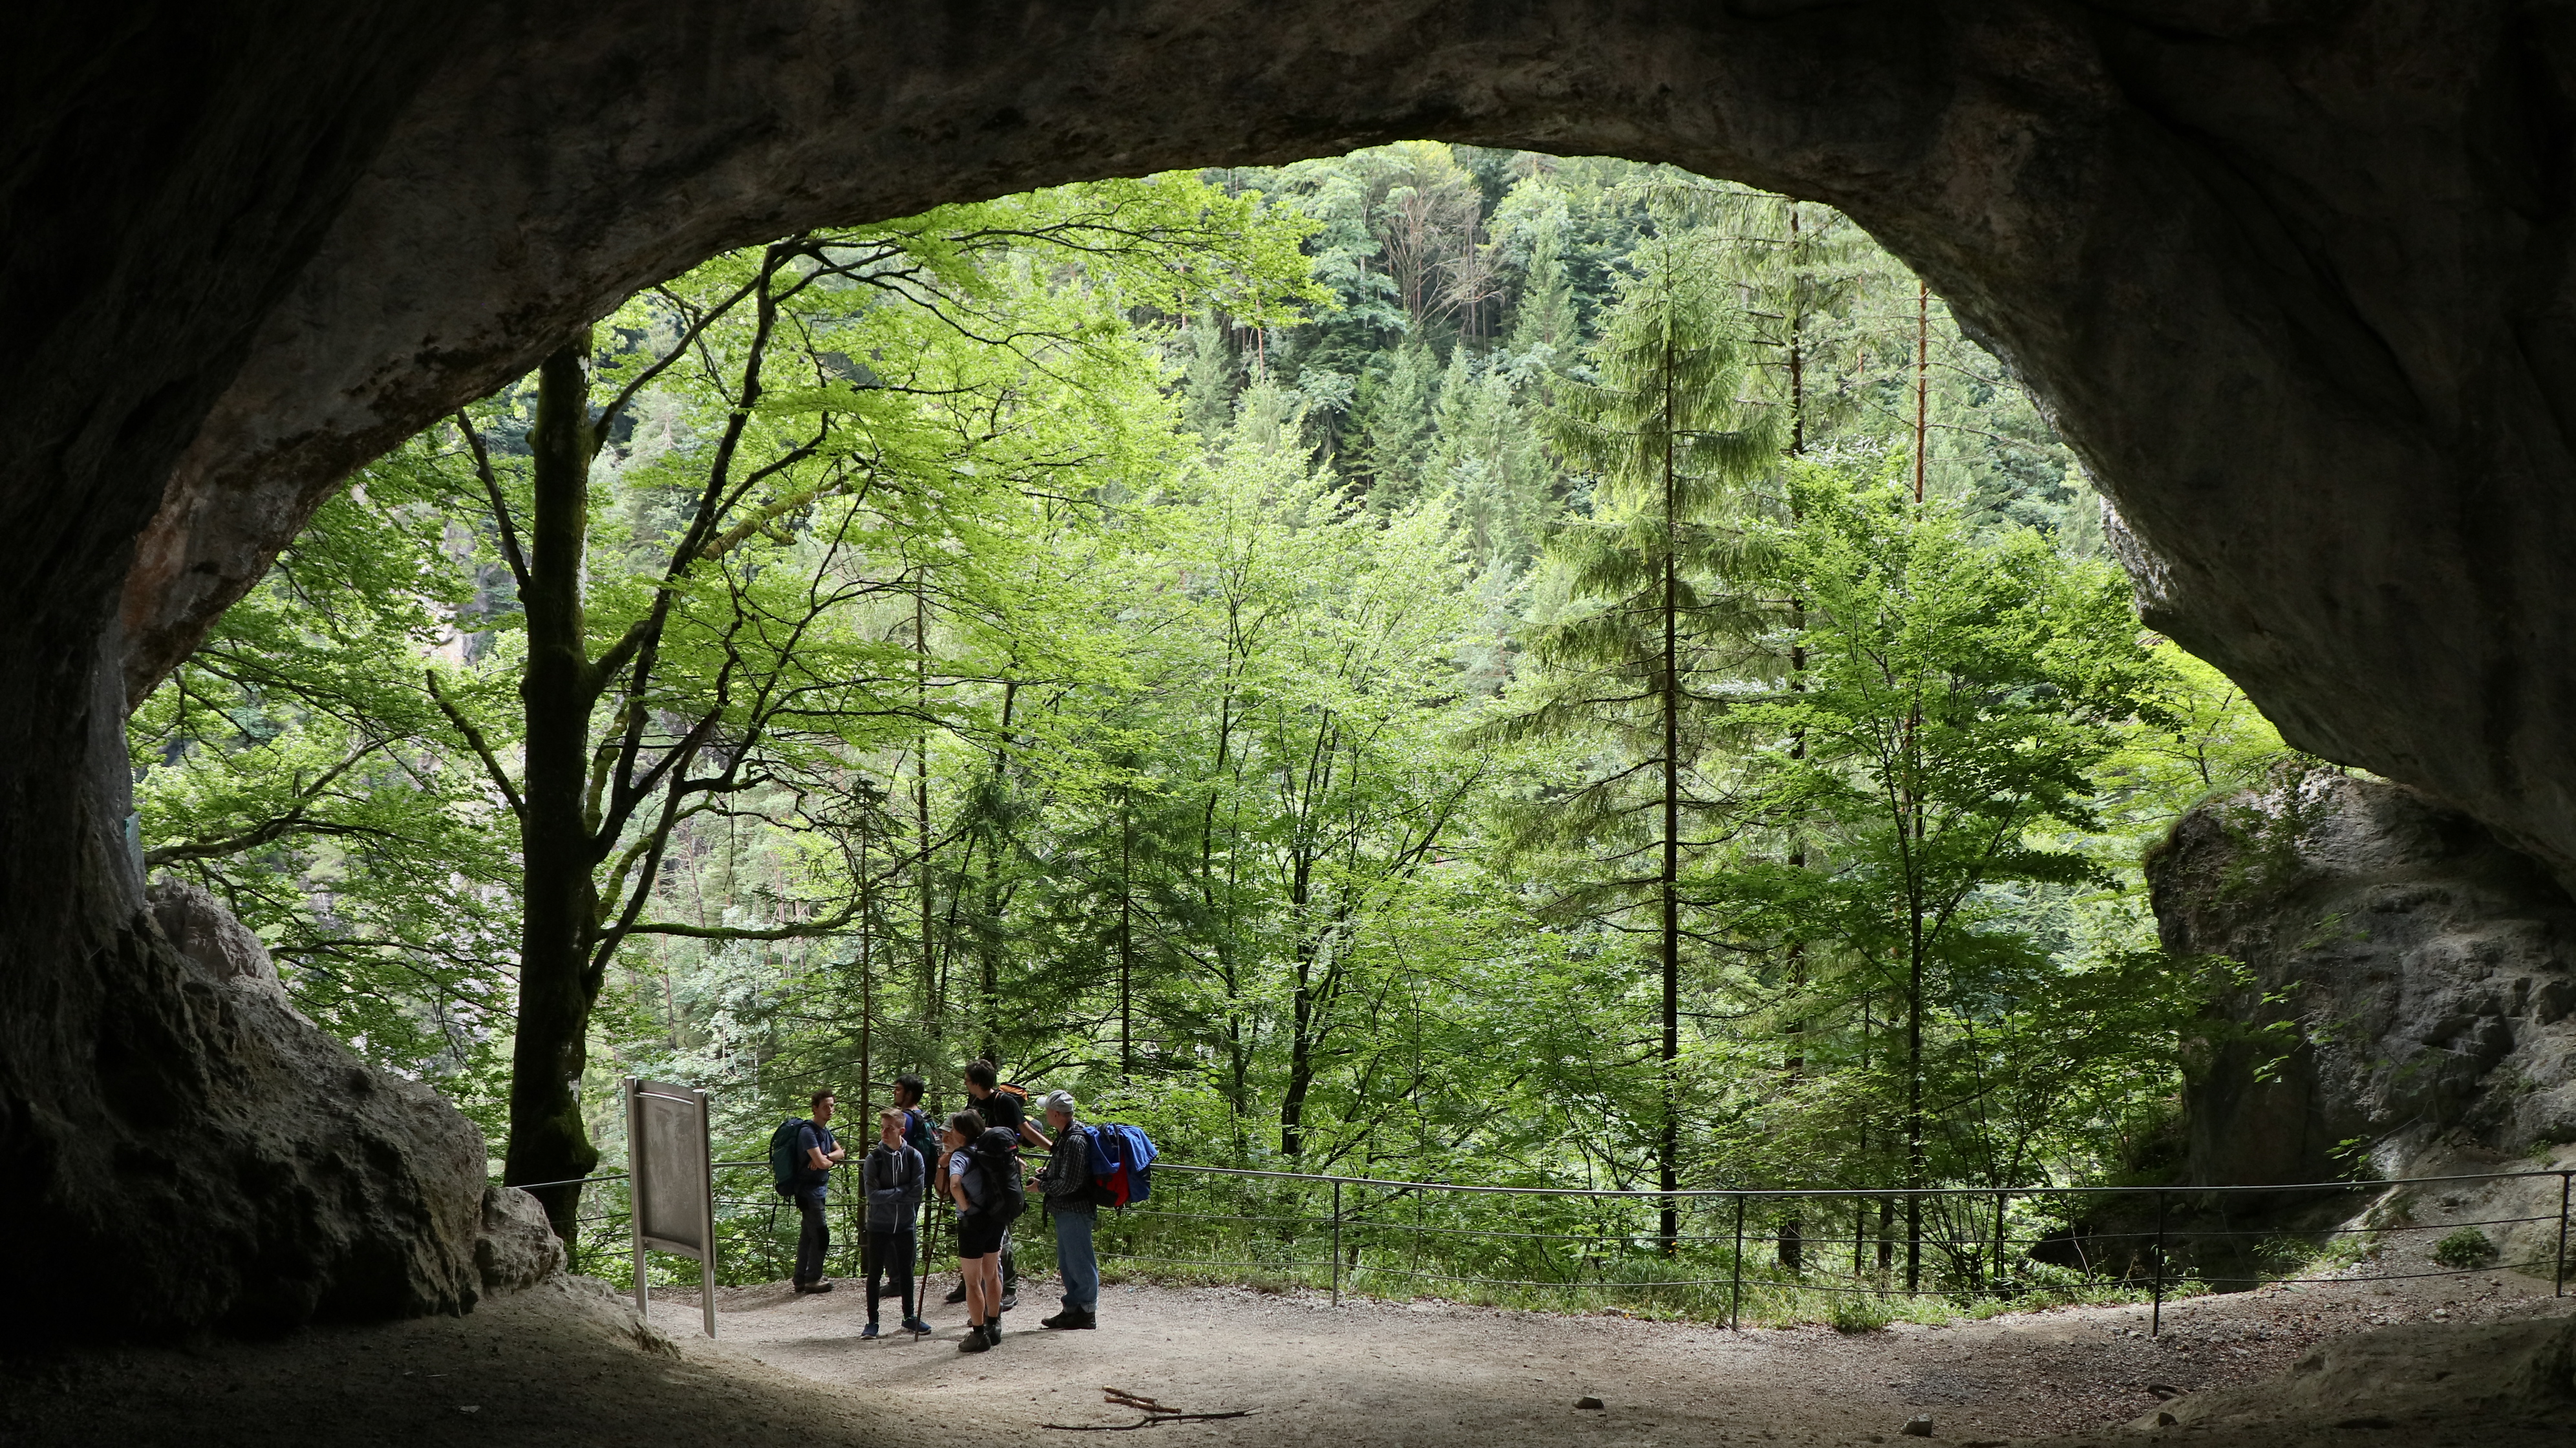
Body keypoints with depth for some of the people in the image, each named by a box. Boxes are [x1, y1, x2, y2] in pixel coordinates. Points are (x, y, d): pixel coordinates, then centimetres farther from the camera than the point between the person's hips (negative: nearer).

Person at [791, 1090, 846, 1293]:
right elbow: (821, 1163, -24)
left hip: (818, 1189, 10)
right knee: (821, 1235, -7)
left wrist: (825, 1157, -13)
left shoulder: (825, 1131, 13)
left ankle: (801, 1279, 19)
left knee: (808, 1235, 13)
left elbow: (840, 1152, 6)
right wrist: (833, 1160, -3)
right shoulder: (808, 1132, -18)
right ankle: (813, 1280, 1)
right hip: (809, 1190, -10)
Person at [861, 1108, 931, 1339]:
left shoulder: (914, 1157, -6)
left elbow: (916, 1193, -12)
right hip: (878, 1225, -1)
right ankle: (872, 1321, 10)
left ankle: (909, 1317, 23)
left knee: (906, 1272, 12)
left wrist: (889, 1194, -14)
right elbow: (872, 1195, -16)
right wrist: (901, 1192, -15)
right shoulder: (874, 1158, -8)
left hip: (905, 1224, 1)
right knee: (875, 1273, 3)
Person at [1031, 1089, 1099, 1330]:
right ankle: (1073, 1308, 24)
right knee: (1067, 1263, 16)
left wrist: (1042, 1185, -11)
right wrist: (1047, 1172, 8)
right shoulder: (1065, 1136, 11)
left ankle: (1087, 1312, 4)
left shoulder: (1075, 1141, -21)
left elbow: (1069, 1183, -23)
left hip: (1075, 1211, -11)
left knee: (1080, 1262, -2)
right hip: (1066, 1211, 11)